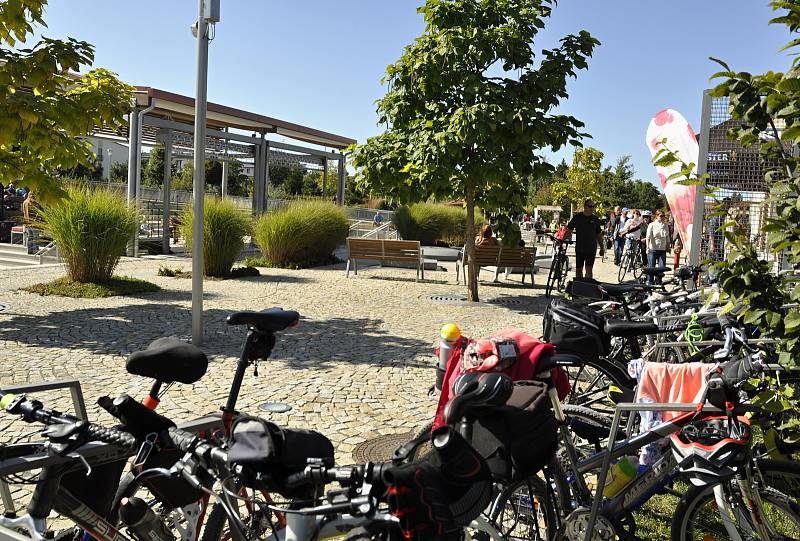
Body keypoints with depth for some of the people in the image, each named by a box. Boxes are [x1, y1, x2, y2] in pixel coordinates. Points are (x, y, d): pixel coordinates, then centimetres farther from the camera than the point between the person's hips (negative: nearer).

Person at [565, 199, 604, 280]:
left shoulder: (595, 219, 5)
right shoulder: (577, 217, 1)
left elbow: (599, 234, 12)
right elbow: (569, 230, 3)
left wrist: (602, 247, 13)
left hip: (591, 249, 0)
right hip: (579, 248, 0)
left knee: (589, 269, -4)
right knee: (578, 269, 7)